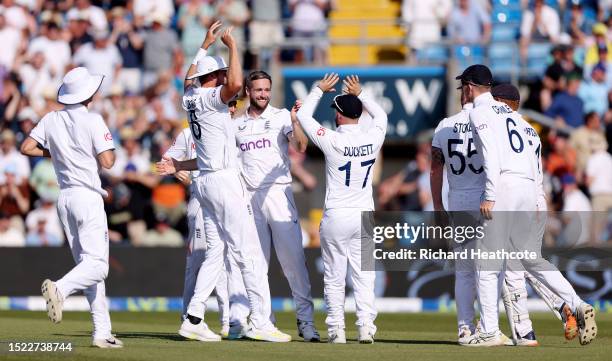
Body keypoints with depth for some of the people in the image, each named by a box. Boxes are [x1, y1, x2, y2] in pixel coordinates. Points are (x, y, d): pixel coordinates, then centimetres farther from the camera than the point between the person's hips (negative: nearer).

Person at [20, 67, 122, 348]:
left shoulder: (51, 120, 6)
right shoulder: (92, 121, -11)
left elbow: (26, 148, 4)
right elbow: (107, 162, -14)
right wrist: (111, 150, 7)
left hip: (65, 197, 7)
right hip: (88, 198, -7)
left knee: (86, 263, 10)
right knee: (97, 264, -10)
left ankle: (102, 332, 6)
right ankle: (60, 288, -38)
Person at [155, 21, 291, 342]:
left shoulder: (190, 97, 12)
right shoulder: (209, 97, -12)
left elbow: (189, 78, 35)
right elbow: (236, 84, -33)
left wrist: (206, 45, 38)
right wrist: (232, 46, -20)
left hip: (205, 183, 9)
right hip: (223, 181, -9)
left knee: (215, 252, 11)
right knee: (249, 253, -9)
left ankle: (194, 320, 6)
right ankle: (260, 323, -12)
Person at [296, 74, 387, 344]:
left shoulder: (332, 141, -13)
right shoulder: (373, 139, -3)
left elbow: (303, 115, 2)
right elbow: (381, 115, 21)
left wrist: (319, 90, 14)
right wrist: (360, 94, 27)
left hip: (336, 217, -3)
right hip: (365, 217, 3)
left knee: (334, 278, 4)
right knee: (364, 276, 7)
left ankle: (336, 329, 2)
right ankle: (366, 327, 0)